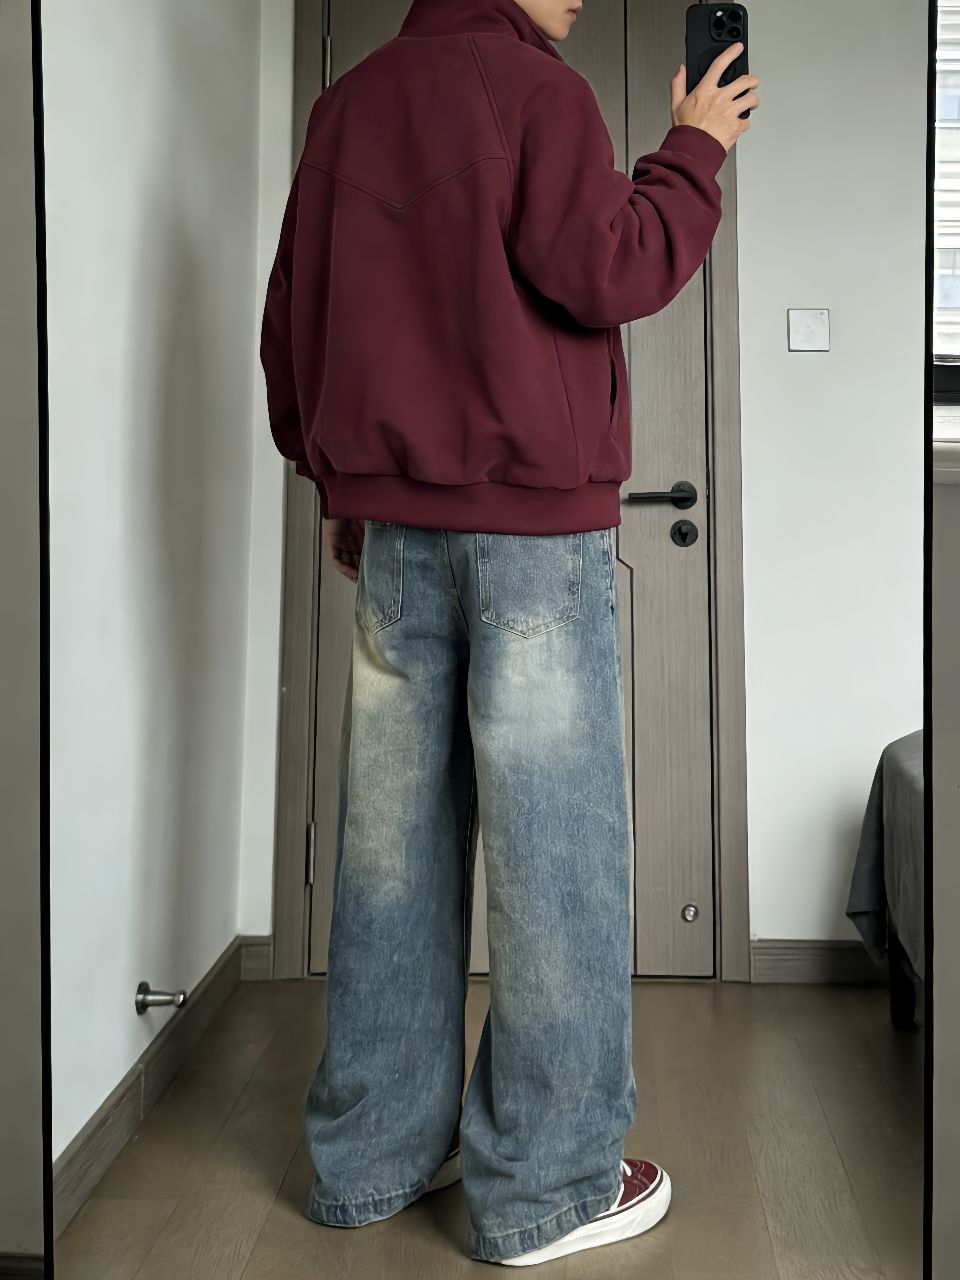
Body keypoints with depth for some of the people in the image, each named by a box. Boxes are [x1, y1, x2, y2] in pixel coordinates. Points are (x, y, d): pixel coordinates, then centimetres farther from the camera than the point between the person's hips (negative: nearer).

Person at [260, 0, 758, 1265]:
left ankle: (373, 1154, 18)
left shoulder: (347, 103, 17)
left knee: (394, 843, 9)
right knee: (555, 849, -1)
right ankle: (544, 1185, 6)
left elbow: (291, 318, 18)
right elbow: (606, 271, -13)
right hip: (535, 521, -6)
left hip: (389, 528, 7)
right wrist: (694, 149, 1)